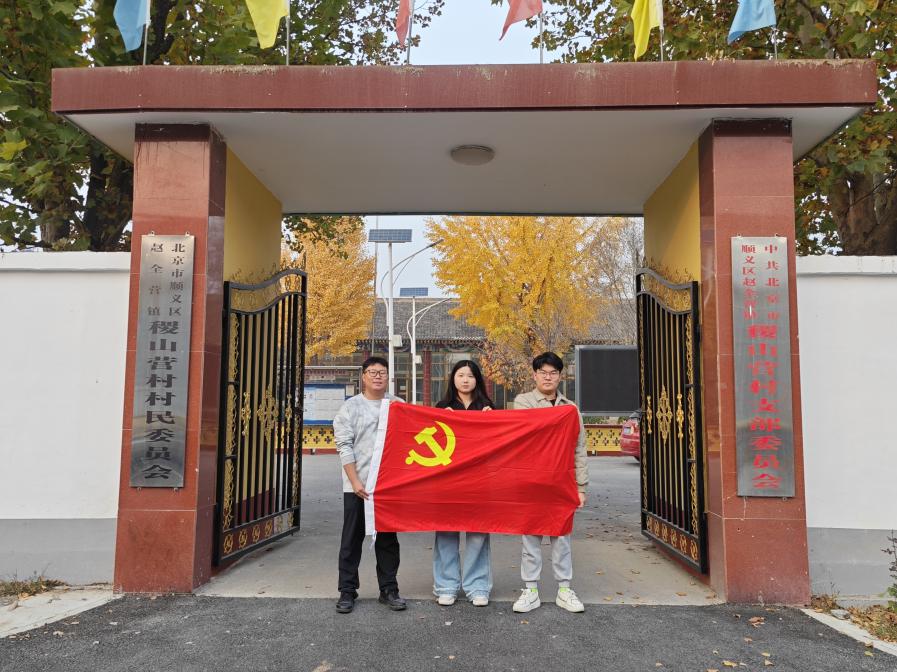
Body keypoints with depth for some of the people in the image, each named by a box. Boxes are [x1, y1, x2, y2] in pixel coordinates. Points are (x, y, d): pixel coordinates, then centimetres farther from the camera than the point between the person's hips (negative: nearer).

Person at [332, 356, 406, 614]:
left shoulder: (399, 406, 9)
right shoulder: (350, 407, 2)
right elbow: (344, 446, -4)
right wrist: (355, 481, -11)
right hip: (357, 485, -2)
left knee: (388, 539, 9)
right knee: (352, 539, 5)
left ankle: (389, 589, 20)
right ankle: (347, 591, 15)